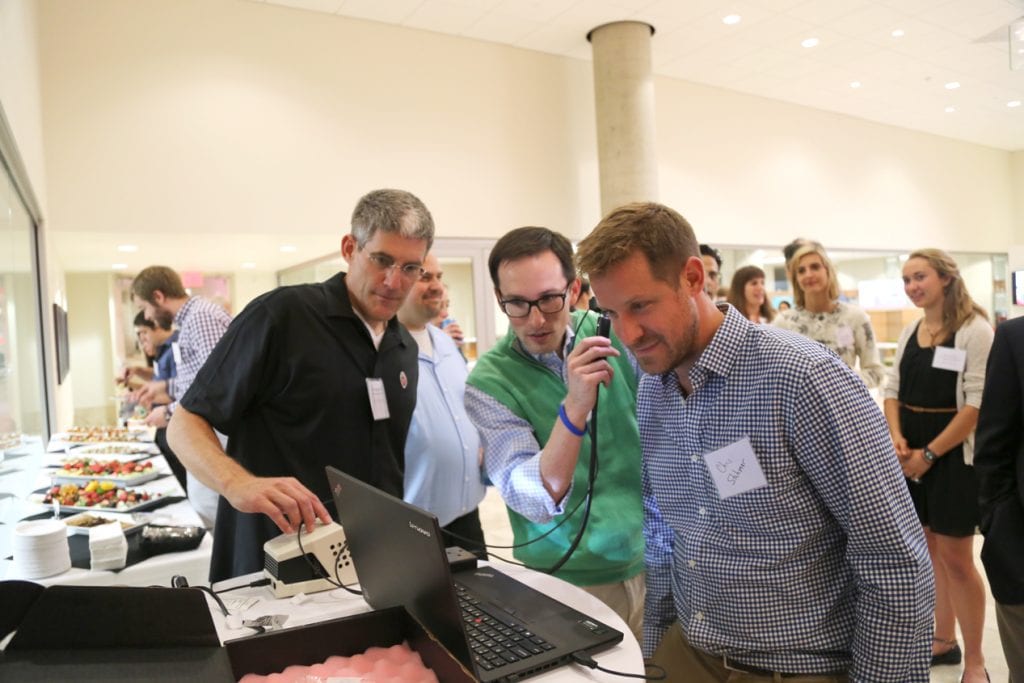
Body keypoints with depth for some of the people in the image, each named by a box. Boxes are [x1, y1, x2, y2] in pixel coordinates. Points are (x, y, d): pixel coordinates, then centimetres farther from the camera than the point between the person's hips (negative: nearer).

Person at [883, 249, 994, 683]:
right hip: (911, 454, 6)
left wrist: (929, 453, -15)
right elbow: (893, 388, 11)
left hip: (952, 456, -6)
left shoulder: (975, 331, -11)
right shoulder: (909, 331, 9)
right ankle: (944, 640, 31)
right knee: (929, 549, 15)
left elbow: (978, 403, -15)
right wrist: (896, 437, -7)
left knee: (955, 557, 0)